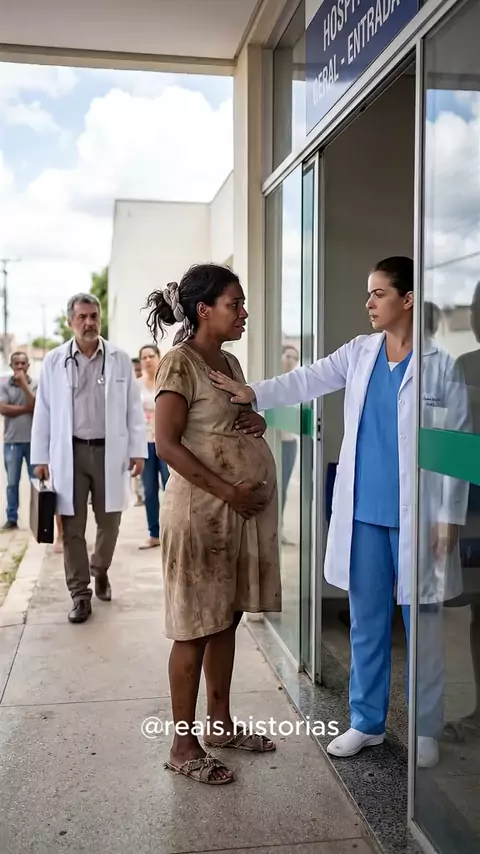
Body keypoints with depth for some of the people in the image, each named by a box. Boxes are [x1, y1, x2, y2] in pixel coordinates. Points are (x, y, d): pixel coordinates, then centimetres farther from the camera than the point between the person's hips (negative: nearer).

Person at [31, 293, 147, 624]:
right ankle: (80, 593, 14)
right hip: (70, 453, 0)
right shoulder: (54, 361, 2)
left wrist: (138, 450, -1)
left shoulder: (120, 359, 2)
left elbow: (134, 408, 3)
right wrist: (40, 457, 2)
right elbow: (44, 411, 4)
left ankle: (100, 571, 37)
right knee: (73, 526, 3)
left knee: (109, 522, 10)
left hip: (109, 451, 0)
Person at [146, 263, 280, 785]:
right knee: (195, 629, 1)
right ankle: (183, 746, 13)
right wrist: (228, 492, -20)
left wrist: (256, 422, 1)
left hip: (247, 503, 8)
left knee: (227, 619, 15)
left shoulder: (229, 362, 13)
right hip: (203, 507, -8)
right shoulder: (180, 363, -12)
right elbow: (166, 444, -18)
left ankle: (220, 724, 29)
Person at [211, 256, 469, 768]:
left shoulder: (440, 363, -7)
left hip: (415, 514, -4)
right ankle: (366, 721, 28)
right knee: (366, 620, 13)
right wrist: (253, 393, -16)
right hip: (363, 511, 4)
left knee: (421, 622, 7)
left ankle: (425, 729, 25)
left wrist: (449, 516, -8)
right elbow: (309, 380, 0)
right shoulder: (360, 352, 6)